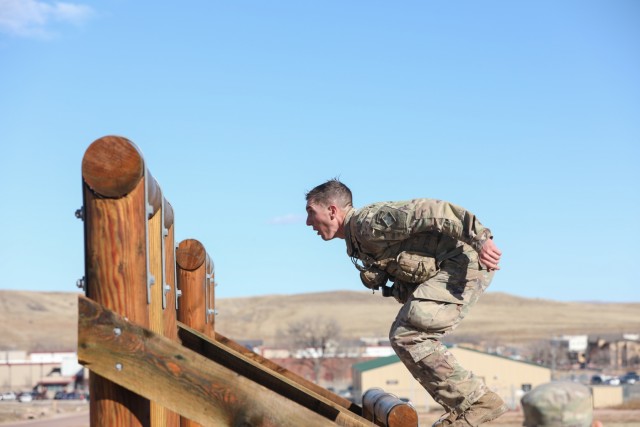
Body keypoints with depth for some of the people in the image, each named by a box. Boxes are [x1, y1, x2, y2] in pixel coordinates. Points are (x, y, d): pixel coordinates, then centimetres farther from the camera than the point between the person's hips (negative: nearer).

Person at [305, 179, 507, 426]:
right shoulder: (356, 241, 18)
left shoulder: (369, 221, -14)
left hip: (467, 261, -10)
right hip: (443, 271, 10)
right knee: (402, 335, 12)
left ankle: (478, 401, -11)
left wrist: (479, 238, -32)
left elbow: (427, 211, -24)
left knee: (408, 336, -16)